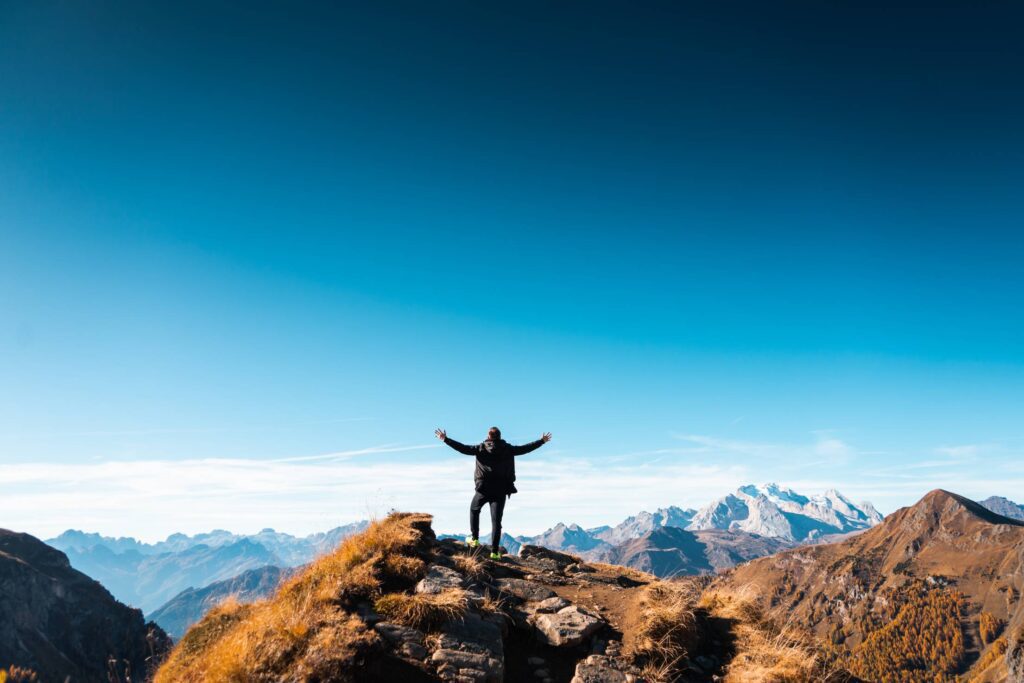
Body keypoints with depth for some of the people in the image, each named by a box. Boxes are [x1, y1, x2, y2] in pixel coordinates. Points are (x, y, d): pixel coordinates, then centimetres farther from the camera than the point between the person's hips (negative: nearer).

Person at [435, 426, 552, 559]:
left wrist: (445, 439, 0)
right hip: (501, 490, 1)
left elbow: (463, 448, -5)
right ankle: (494, 551, -2)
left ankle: (474, 539, 19)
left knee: (474, 509, 25)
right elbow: (525, 448, 8)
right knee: (496, 520, 2)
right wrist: (542, 441, 19)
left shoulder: (481, 448, -2)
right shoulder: (507, 449, 3)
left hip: (484, 488, -1)